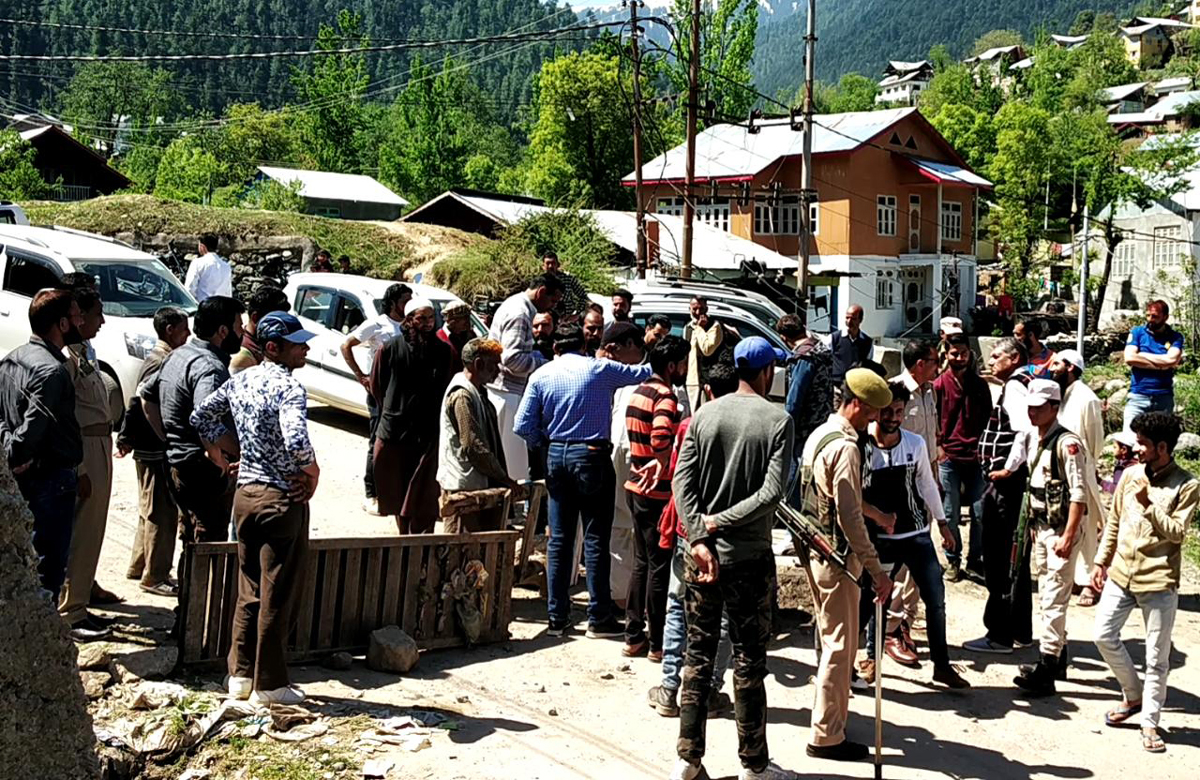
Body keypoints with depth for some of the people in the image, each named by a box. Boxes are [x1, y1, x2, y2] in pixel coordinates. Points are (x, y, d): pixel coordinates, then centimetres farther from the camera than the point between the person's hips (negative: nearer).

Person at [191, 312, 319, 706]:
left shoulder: (240, 380, 7)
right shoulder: (289, 387, -18)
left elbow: (201, 417, 18)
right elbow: (296, 442, -33)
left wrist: (222, 460, 21)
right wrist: (313, 473, -15)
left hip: (245, 493, 8)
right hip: (282, 498, -8)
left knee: (250, 590, 17)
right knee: (277, 595, 2)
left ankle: (240, 674, 24)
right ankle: (269, 685, 10)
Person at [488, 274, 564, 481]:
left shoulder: (516, 306, 15)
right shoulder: (519, 313, -17)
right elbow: (512, 359, -24)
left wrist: (535, 356, 10)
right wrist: (545, 365, -14)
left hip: (506, 391, 10)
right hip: (507, 392, -10)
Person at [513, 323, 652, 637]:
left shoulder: (542, 375, 4)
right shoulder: (600, 369, -4)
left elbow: (522, 426, 0)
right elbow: (644, 373, 5)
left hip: (557, 456, 4)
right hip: (592, 457, -3)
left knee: (559, 539, 9)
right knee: (596, 540, 1)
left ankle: (557, 617, 13)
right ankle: (599, 618, 4)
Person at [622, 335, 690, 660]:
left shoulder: (639, 392, 13)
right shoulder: (665, 397, -17)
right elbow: (661, 436, -36)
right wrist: (665, 462, -21)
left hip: (637, 487, 9)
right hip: (657, 493, -9)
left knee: (642, 562, 16)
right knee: (660, 566, 1)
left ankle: (634, 636, 22)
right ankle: (658, 643, 9)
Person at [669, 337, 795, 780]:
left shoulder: (703, 415, 2)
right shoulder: (777, 420, -8)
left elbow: (682, 481, -6)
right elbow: (772, 491, -17)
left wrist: (700, 537, -11)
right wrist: (719, 522, -11)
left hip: (701, 554, 3)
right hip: (749, 558, -3)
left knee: (697, 656, 11)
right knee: (748, 662, 6)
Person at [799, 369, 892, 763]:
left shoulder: (818, 435, 10)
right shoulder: (845, 447, -19)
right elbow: (849, 518, -23)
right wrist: (876, 570, -20)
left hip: (814, 550, 10)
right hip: (836, 556, -10)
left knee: (831, 641, 20)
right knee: (840, 646, -1)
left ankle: (829, 721, 31)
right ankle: (826, 737, 7)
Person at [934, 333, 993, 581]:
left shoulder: (980, 385, 8)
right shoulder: (939, 386, 0)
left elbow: (988, 418, 13)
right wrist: (938, 448, -7)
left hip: (976, 457, 2)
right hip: (948, 458, -2)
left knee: (981, 512, 3)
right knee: (951, 513, 4)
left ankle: (976, 558, 18)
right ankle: (953, 561, 16)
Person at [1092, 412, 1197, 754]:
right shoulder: (1130, 475, 6)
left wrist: (1147, 505, -23)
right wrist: (1101, 562, 12)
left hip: (1158, 581, -5)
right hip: (1121, 573, 5)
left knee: (1157, 657, 3)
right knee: (1104, 635, 4)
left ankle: (1149, 722, 15)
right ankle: (1133, 696, 26)